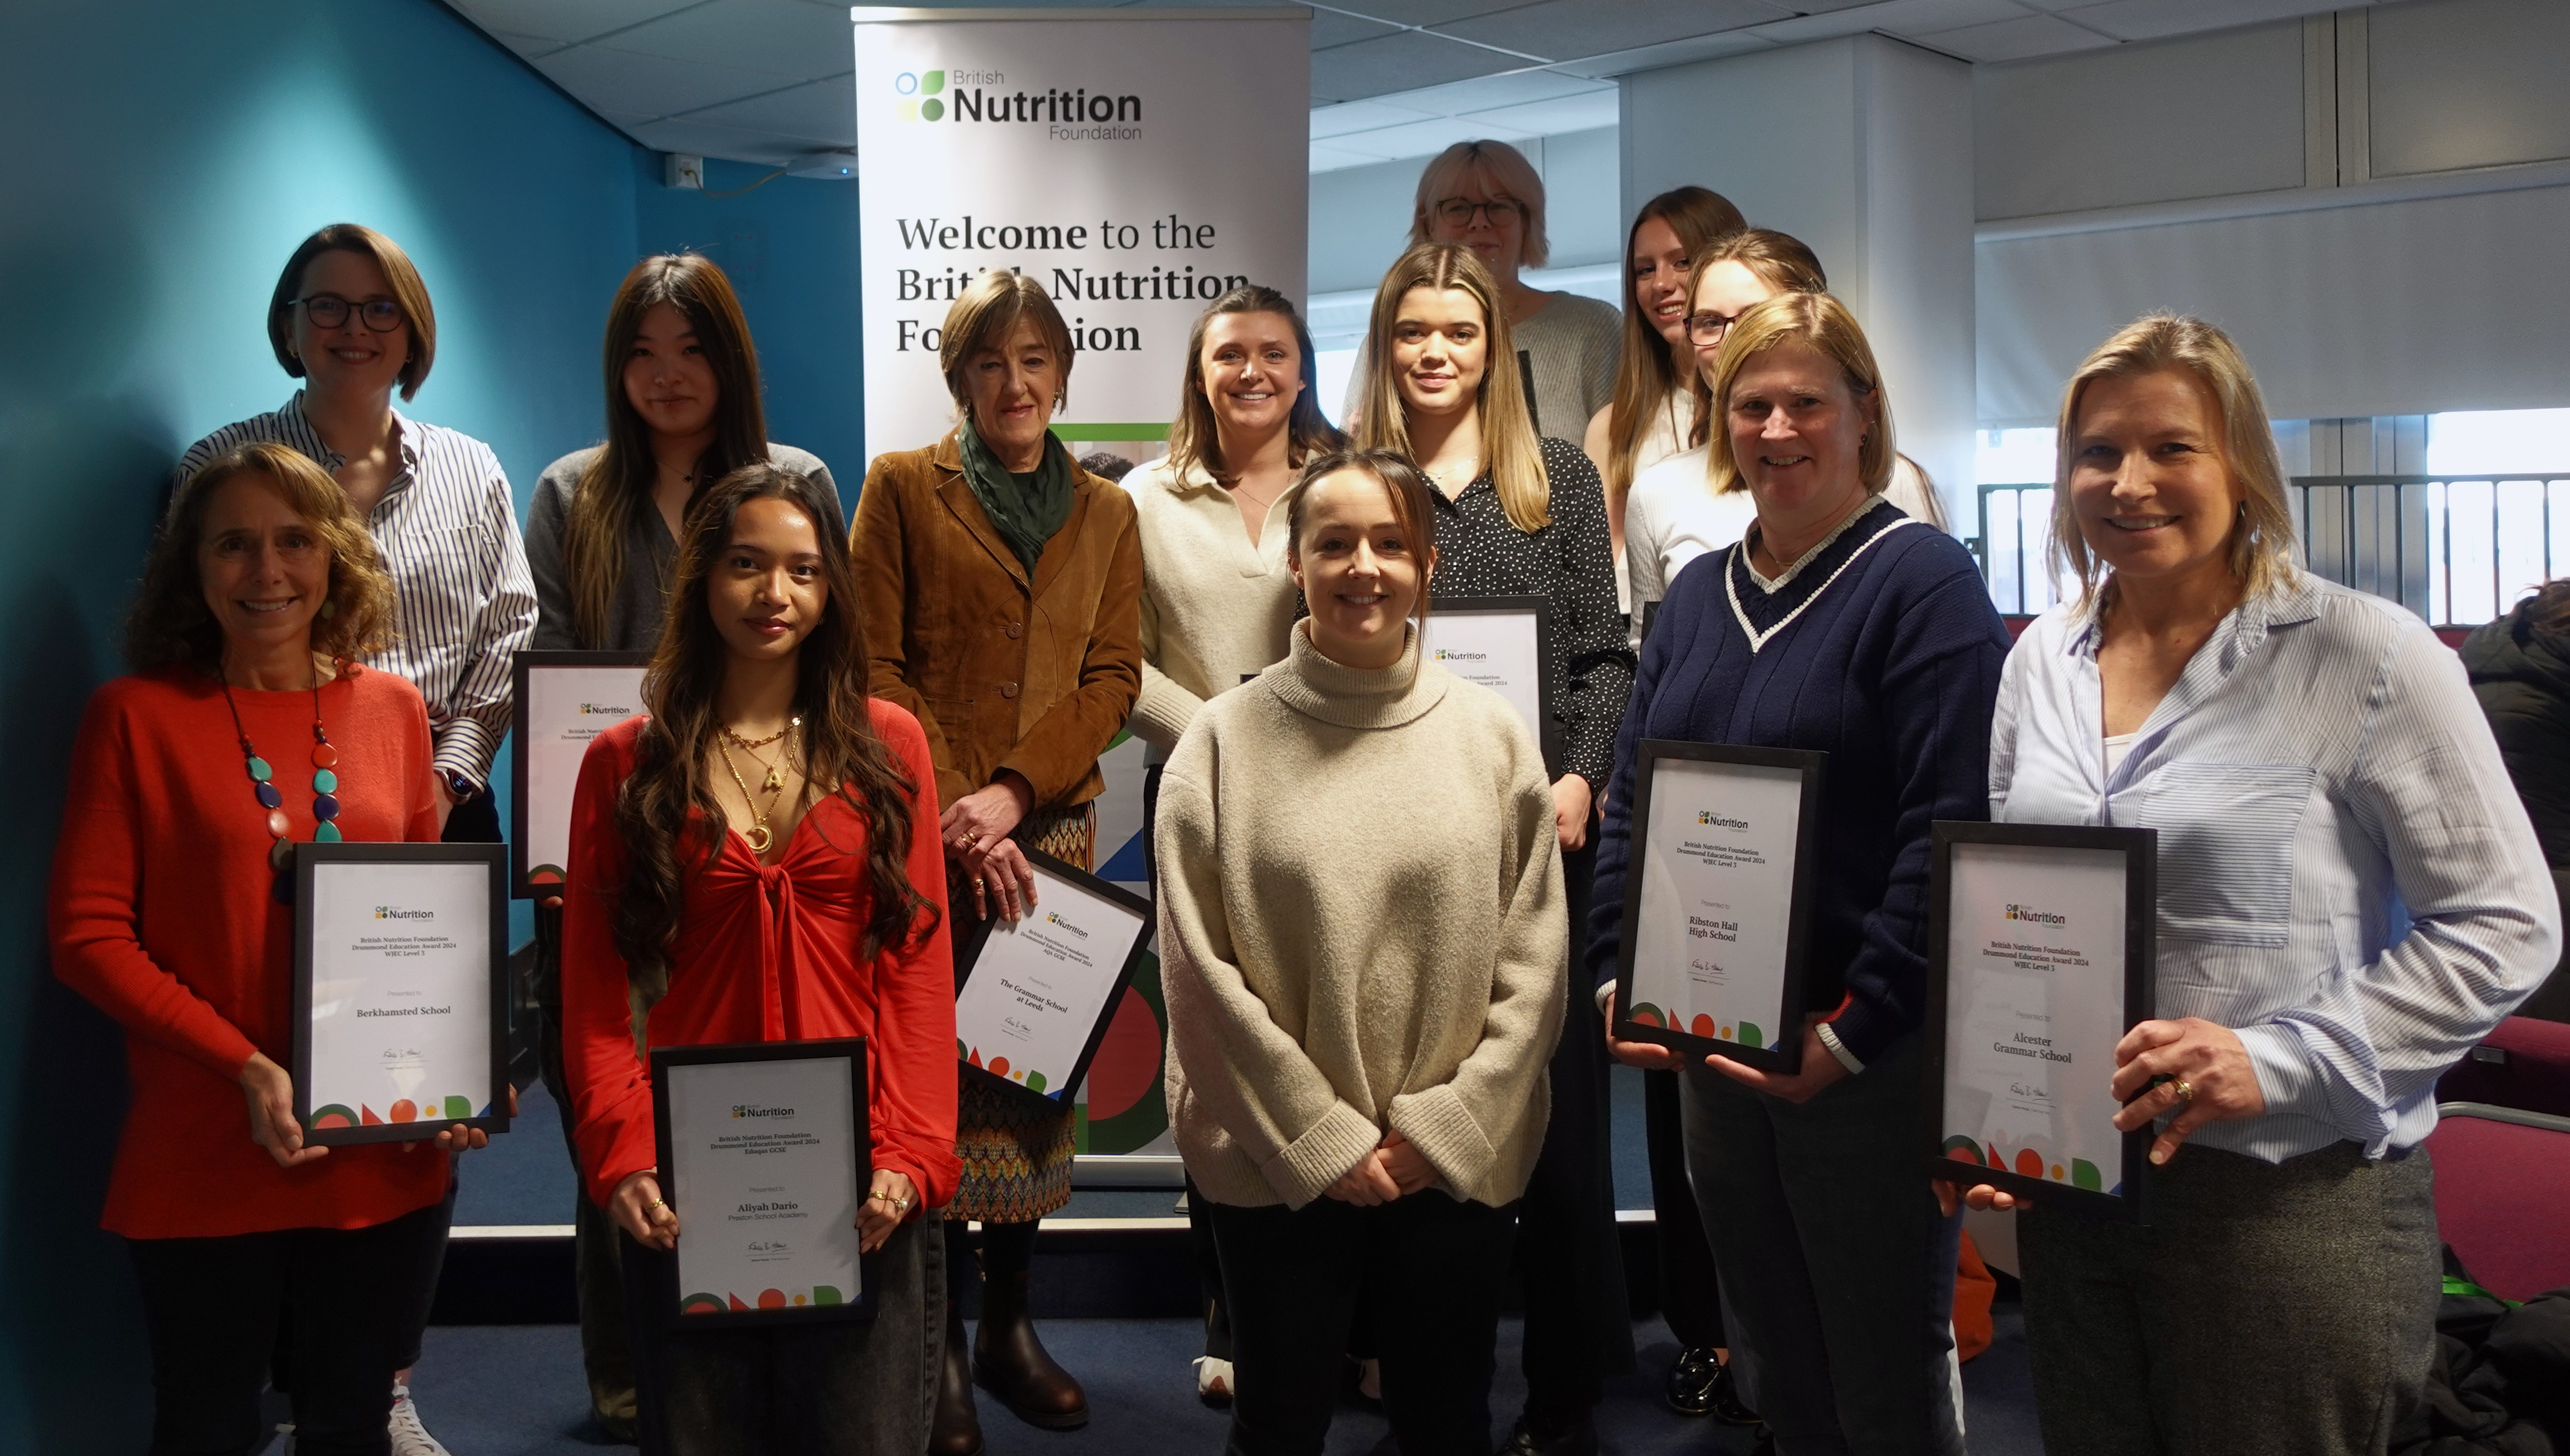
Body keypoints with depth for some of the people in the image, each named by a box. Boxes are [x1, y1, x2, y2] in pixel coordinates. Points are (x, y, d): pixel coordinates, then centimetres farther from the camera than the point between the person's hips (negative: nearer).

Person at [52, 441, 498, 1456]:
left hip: (385, 1162, 3)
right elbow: (87, 933, -6)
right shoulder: (136, 716, -4)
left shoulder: (393, 711, 5)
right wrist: (243, 1066, -16)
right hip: (202, 1168, -2)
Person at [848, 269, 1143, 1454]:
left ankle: (1010, 1324, 19)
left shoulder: (1105, 514, 14)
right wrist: (948, 811, -12)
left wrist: (1011, 791, -9)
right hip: (924, 835, -3)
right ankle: (938, 1345, 7)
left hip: (1053, 831, 3)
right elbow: (874, 669, -2)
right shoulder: (903, 488, 5)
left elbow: (1113, 679, 5)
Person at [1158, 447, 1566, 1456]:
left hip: (1462, 1166, 2)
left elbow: (1531, 963, 0)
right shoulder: (1226, 742, -4)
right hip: (1278, 1166, -1)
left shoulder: (1494, 737, 1)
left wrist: (1442, 1128, -7)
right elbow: (1201, 970, -7)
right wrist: (1324, 1138, -9)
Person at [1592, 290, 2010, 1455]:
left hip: (1871, 1061, -6)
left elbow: (1948, 831, -17)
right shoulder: (1697, 595, 11)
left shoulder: (1923, 581, -9)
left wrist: (1853, 1031, -19)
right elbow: (1630, 807, 13)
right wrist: (1617, 977, 1)